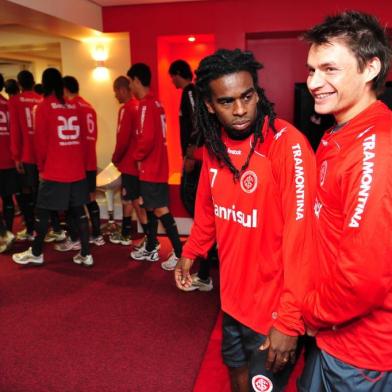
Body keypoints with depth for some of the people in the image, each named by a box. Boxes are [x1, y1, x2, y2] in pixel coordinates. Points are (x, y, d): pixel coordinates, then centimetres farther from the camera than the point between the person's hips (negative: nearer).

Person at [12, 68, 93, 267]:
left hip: (54, 172, -4)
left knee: (42, 212, 10)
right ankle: (86, 254, 13)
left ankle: (36, 253, 23)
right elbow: (81, 137, 9)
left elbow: (41, 141, -6)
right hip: (77, 170, 5)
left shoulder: (43, 106, -6)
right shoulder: (74, 106, 6)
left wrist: (41, 167, 8)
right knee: (79, 211, 9)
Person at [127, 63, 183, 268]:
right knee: (150, 207, 16)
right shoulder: (155, 103, 13)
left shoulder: (145, 105, -16)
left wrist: (137, 156, -9)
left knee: (160, 210, -6)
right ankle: (151, 249, 28)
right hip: (157, 165, 10)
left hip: (150, 167, -10)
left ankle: (179, 253, -2)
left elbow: (147, 138, -26)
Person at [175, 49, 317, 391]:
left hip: (273, 305, -6)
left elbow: (300, 237, -25)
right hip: (233, 294, 6)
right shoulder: (216, 144, 0)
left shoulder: (287, 144, -22)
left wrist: (289, 319, -25)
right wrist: (191, 252, 12)